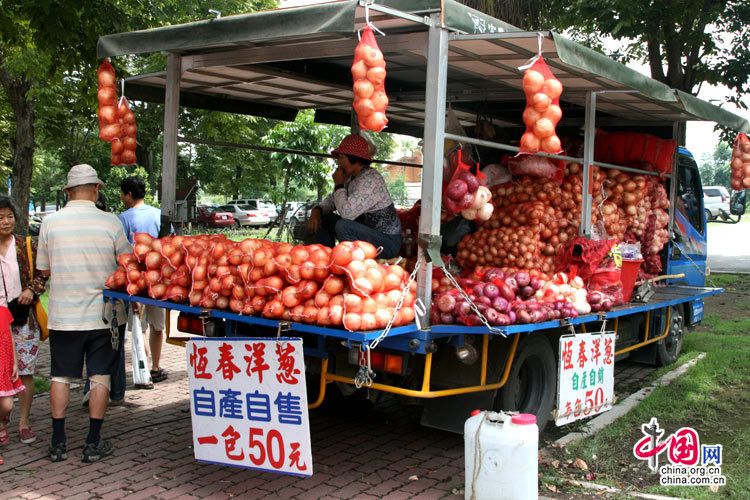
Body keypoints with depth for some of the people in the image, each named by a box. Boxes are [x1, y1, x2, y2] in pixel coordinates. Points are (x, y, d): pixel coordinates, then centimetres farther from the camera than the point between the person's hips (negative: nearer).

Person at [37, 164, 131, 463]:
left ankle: (58, 442, 17)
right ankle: (94, 443, 12)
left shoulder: (50, 222, -5)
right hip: (104, 314, -1)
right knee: (100, 376, 8)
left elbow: (44, 270, 4)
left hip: (63, 316, 1)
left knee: (61, 376, 13)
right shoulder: (110, 223, -8)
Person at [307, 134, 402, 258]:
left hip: (387, 242, -9)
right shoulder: (351, 177, 6)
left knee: (342, 226, -31)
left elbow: (346, 213, -30)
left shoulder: (371, 179, -23)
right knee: (322, 219, 8)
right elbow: (332, 199, 17)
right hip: (366, 233, 9)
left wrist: (339, 185, -16)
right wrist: (316, 211, -4)